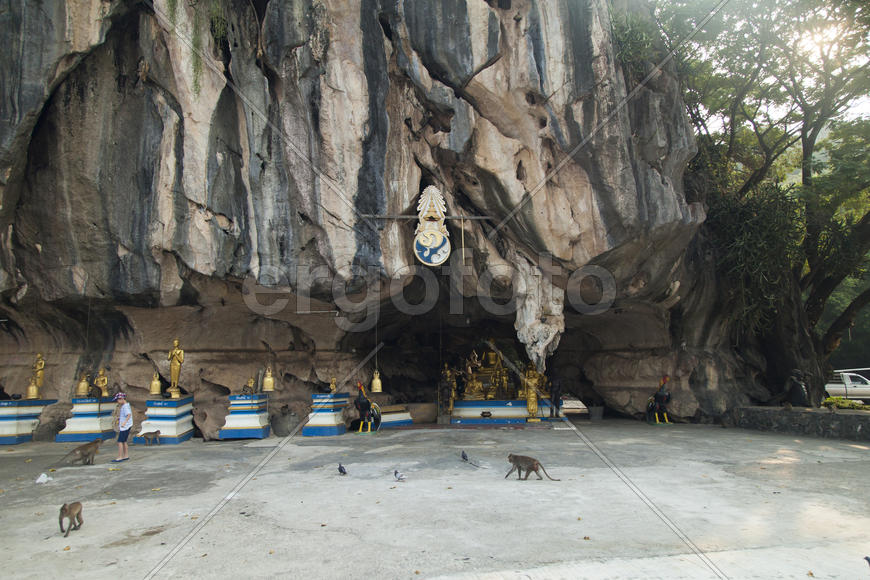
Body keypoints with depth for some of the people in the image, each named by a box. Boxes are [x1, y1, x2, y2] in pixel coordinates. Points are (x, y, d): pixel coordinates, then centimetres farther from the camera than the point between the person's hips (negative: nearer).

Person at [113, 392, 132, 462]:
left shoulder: (125, 406, -16)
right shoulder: (126, 405, 14)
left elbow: (129, 414, -30)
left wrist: (125, 422, -41)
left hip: (125, 427, -10)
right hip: (124, 427, 10)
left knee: (120, 442, -9)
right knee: (124, 441, 16)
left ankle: (120, 457, -8)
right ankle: (125, 456, 23)